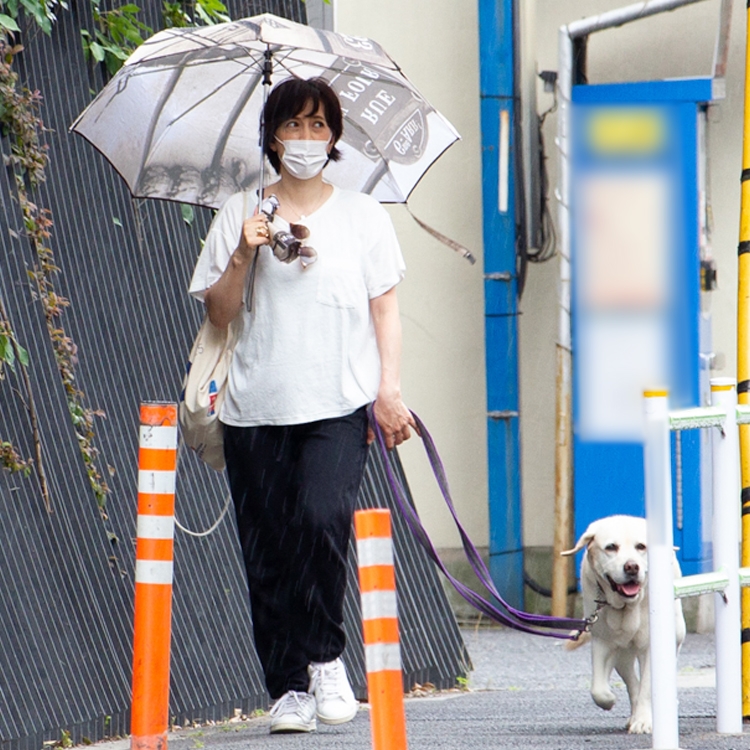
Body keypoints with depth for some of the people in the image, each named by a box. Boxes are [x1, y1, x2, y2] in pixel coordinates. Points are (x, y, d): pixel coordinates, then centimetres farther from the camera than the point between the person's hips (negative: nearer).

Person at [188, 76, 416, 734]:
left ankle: (324, 656, -6)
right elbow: (219, 315, 10)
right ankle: (289, 688, 6)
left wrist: (389, 390, -1)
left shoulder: (362, 215, 12)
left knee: (323, 517, -23)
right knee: (267, 550, -2)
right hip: (257, 406, 1)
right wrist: (243, 256, -6)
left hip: (339, 404, -1)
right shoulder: (240, 216, 11)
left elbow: (385, 309, 10)